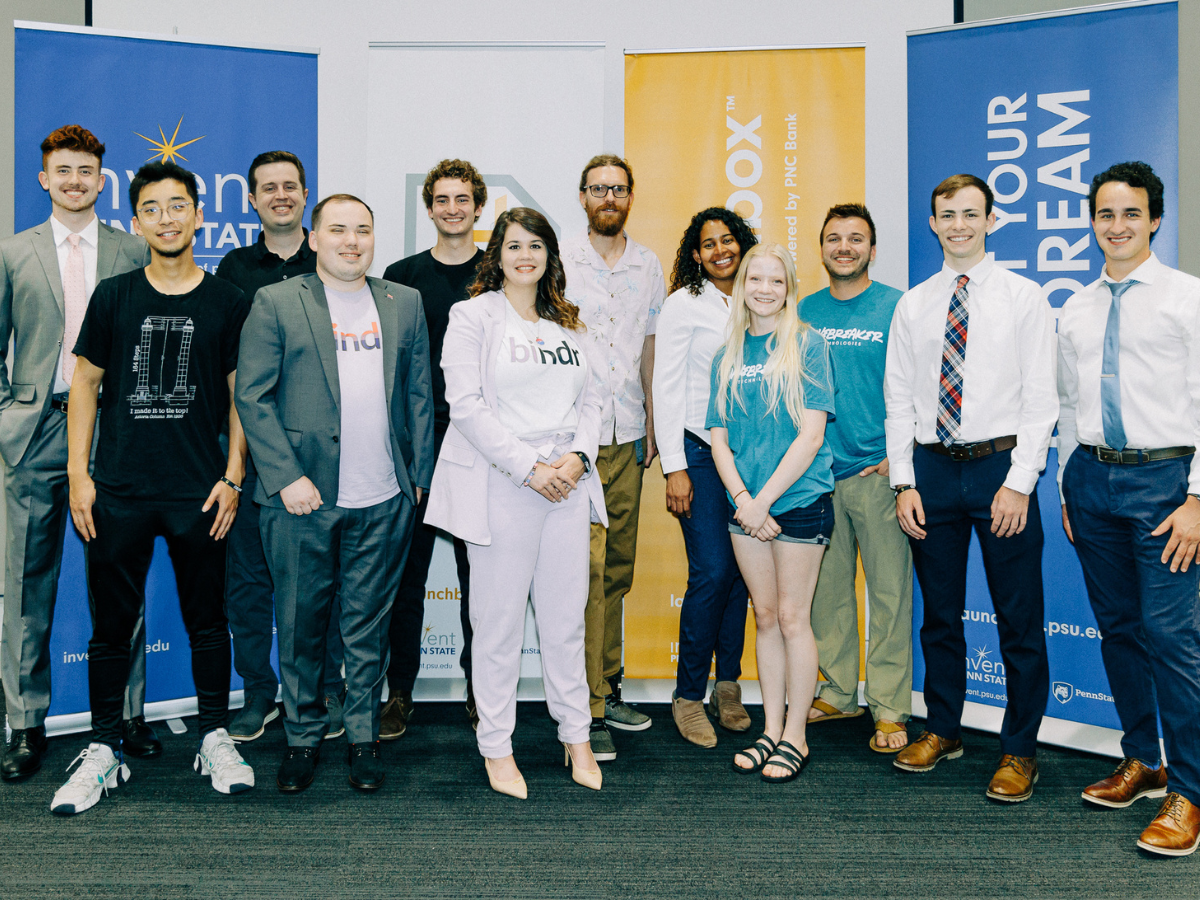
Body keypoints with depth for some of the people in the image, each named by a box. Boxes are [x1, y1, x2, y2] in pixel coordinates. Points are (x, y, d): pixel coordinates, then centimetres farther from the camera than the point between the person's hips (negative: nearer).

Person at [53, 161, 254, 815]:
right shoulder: (113, 296, 6)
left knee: (207, 620, 9)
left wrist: (233, 476, -2)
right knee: (112, 623, 7)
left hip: (199, 491, -1)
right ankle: (104, 750, 20)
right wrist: (78, 474, 1)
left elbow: (241, 394, 5)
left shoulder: (227, 302, 3)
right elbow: (85, 385, 8)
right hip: (119, 491, 1)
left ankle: (215, 740, 23)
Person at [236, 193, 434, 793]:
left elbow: (419, 395, 12)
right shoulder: (276, 303, 1)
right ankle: (303, 737, 25)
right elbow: (252, 396, -4)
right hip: (302, 498, -2)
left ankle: (364, 737, 24)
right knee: (301, 626, 8)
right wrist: (286, 477, -11)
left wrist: (419, 476, 6)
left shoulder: (404, 304, 11)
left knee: (368, 628, 9)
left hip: (383, 502, 2)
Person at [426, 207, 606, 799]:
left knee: (567, 616, 10)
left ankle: (576, 736, 24)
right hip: (501, 486, -4)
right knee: (499, 621, 2)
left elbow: (589, 398, 15)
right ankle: (496, 748, 15)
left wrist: (578, 457, -4)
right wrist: (529, 468, -14)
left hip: (567, 484, 5)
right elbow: (466, 404, -10)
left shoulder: (567, 324, 16)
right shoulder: (473, 315, -1)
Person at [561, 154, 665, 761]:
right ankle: (587, 709, -3)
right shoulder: (559, 261, 0)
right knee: (588, 568, -9)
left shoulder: (648, 267, 13)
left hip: (628, 437, 5)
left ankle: (607, 688, 22)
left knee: (618, 568, 10)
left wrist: (652, 426, 13)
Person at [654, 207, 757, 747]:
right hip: (700, 452, -5)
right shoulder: (683, 305, -2)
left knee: (740, 571, 6)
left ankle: (728, 686, 19)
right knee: (712, 573, -9)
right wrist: (674, 468, -10)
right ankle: (688, 696, 4)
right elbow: (667, 388, -5)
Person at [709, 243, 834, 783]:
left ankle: (795, 737, 15)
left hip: (800, 499, -4)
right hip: (745, 503, 4)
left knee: (792, 618, 2)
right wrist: (742, 498, -8)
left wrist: (763, 500, -14)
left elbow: (811, 434, -11)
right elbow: (719, 437, 7)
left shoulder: (807, 344, -4)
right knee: (765, 617, 11)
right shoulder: (728, 356, 9)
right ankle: (771, 730, 22)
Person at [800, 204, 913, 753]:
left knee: (889, 593, 0)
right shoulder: (805, 311, 10)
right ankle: (838, 692, 24)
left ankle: (889, 709, 8)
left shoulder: (898, 307, -1)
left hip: (877, 471, -4)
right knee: (827, 589, 10)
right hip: (816, 471, 4)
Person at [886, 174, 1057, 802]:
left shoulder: (1024, 298, 1)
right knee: (939, 614, 13)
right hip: (932, 468, 3)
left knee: (1019, 620, 3)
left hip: (1000, 467, -3)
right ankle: (942, 731, 28)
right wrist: (903, 482, -1)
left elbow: (1040, 397, -4)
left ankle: (1019, 750, 16)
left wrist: (1019, 482, -12)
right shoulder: (913, 305, 9)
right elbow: (898, 398, 7)